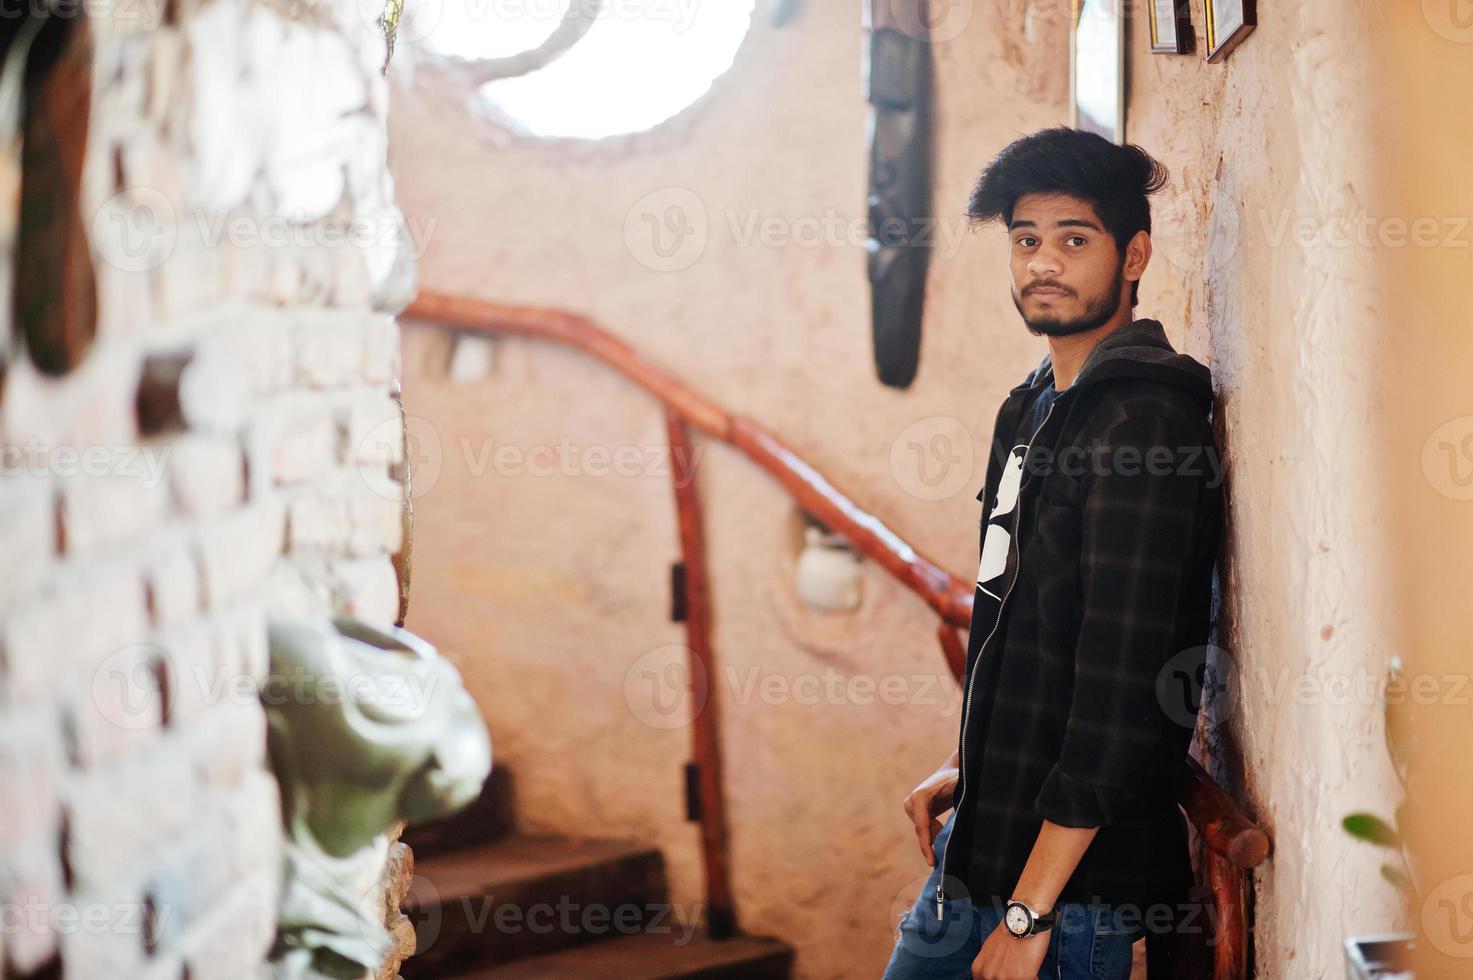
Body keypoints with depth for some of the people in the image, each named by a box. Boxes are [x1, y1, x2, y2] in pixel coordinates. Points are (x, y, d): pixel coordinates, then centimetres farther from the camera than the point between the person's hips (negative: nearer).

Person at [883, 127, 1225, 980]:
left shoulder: (1144, 422, -17)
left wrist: (1029, 909, -23)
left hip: (1075, 873, -9)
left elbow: (1124, 682, -23)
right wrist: (970, 768, 15)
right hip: (983, 847, 9)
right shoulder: (1034, 407, 12)